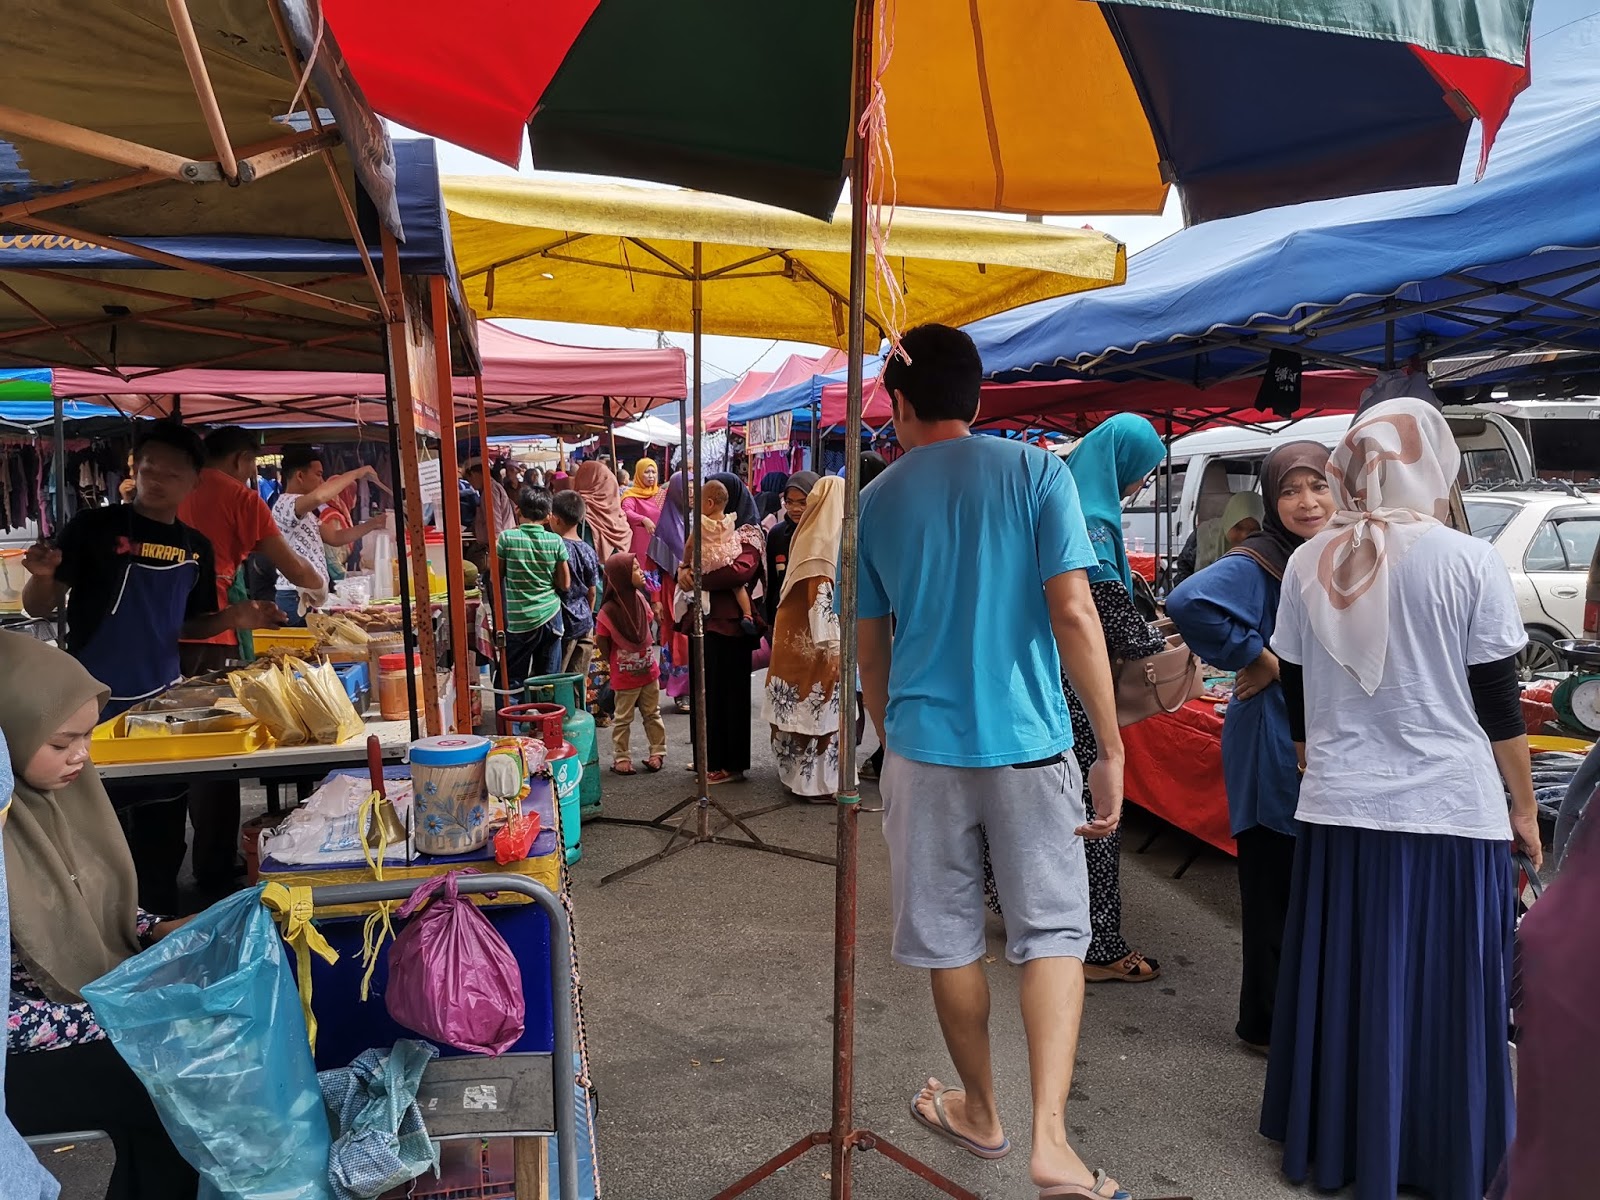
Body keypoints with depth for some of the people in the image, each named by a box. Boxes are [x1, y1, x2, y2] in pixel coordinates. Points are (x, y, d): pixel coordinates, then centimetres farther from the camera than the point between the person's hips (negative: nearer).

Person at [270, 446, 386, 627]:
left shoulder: (306, 514, 20)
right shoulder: (284, 504, -13)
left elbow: (335, 537, 23)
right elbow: (319, 496, -33)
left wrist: (372, 524, 13)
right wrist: (356, 473, -21)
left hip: (311, 598, 10)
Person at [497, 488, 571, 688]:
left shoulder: (507, 538, -9)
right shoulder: (555, 541, -5)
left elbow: (496, 576, 1)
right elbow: (565, 584, 0)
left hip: (519, 619, -2)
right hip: (550, 614, 2)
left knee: (514, 680, 6)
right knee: (548, 679, 10)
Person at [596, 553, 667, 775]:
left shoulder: (640, 599, -5)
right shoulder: (608, 612, -22)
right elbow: (602, 644, -11)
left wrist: (649, 655, 11)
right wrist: (616, 664, 0)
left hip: (649, 671, 5)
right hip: (625, 677, -5)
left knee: (652, 714, 15)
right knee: (623, 719, 8)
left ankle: (658, 752, 26)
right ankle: (621, 758, 19)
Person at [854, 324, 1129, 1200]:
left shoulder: (875, 502, 3)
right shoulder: (1036, 471, -4)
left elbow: (870, 651, 10)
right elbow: (1074, 615, -11)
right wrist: (1111, 748, -5)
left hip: (923, 744, 2)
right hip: (1028, 741, -1)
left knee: (948, 936, 15)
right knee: (1053, 930, 10)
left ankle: (981, 1112, 32)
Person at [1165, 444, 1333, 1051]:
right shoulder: (1258, 563, -15)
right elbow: (1190, 602, -33)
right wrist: (1260, 659, -23)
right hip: (1278, 753, -7)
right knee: (1276, 889, 4)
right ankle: (1268, 1025, 20)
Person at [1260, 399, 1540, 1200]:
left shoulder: (1309, 564, 2)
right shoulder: (1468, 561, -8)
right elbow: (1498, 701, -4)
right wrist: (1524, 807, 7)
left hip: (1339, 811, 3)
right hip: (1450, 811, -3)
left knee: (1345, 984, 14)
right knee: (1445, 995, 10)